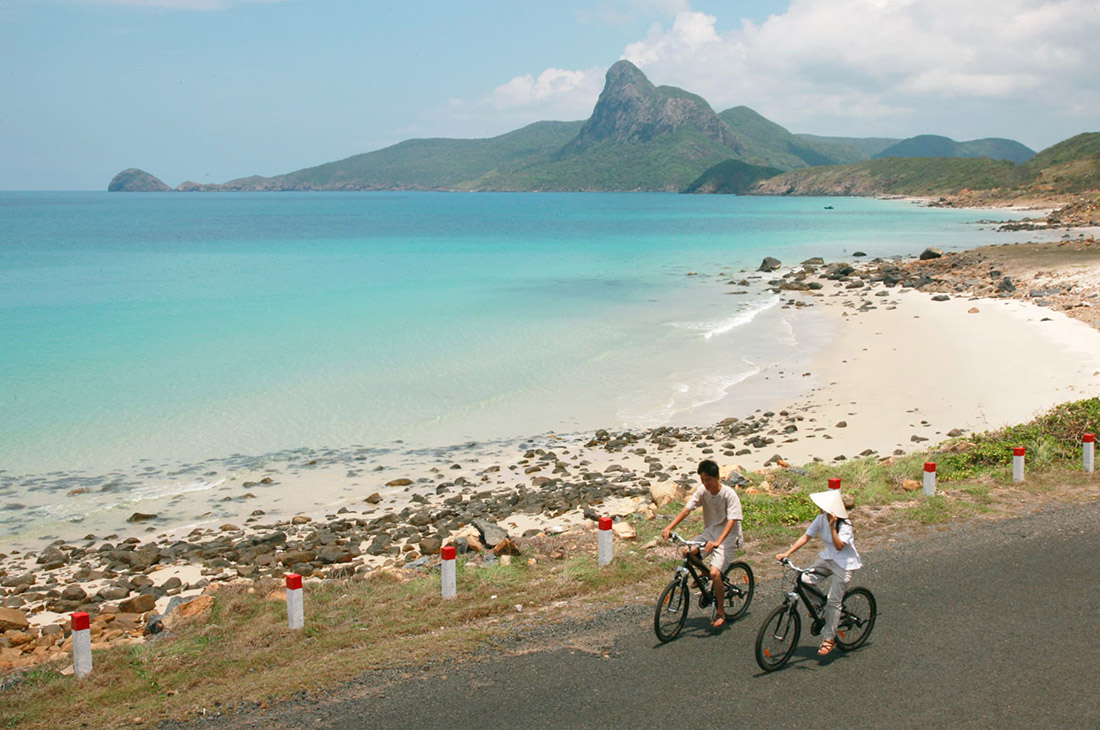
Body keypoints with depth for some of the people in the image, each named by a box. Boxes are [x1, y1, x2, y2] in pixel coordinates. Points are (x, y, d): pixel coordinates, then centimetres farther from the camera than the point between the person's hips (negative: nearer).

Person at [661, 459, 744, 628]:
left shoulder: (729, 495, -20)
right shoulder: (702, 491, -6)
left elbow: (731, 521, -28)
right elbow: (686, 509, -11)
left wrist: (717, 542, -42)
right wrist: (669, 528, -25)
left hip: (727, 537, -5)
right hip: (709, 533, 5)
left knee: (715, 573, -21)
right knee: (687, 552, -20)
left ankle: (721, 612, 0)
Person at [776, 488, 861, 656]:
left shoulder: (844, 525, -21)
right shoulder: (821, 518, -5)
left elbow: (839, 546, -33)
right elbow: (806, 537, -4)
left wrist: (832, 526, -41)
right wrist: (787, 553, -11)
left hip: (843, 564, -6)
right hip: (827, 558, 6)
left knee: (833, 602, -6)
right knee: (805, 580, -16)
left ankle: (829, 639, 7)